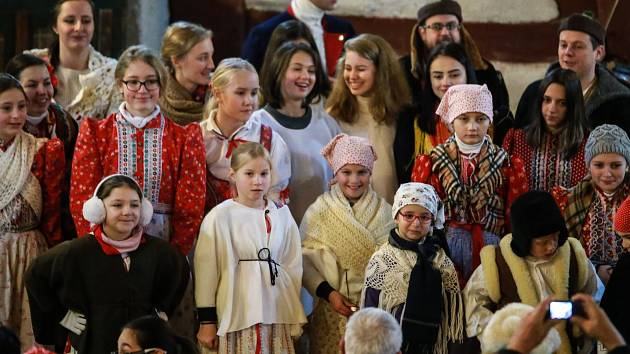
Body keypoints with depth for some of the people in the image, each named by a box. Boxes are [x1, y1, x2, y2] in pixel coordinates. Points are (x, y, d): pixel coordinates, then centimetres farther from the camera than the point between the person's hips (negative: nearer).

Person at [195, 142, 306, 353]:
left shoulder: (281, 215, 9)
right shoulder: (219, 217, -5)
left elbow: (293, 266, 14)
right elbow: (206, 270, -3)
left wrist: (295, 319, 13)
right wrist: (206, 321, -3)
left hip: (277, 314, 4)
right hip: (238, 317, -4)